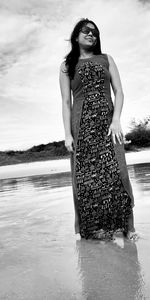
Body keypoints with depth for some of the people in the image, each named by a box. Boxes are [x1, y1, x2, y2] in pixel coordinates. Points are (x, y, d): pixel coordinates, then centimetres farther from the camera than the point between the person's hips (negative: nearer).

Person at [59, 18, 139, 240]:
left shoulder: (106, 59, 16)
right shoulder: (67, 66, 13)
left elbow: (119, 91, 7)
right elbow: (66, 102, 6)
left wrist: (116, 120, -9)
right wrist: (68, 134, -5)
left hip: (107, 122, 0)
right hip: (82, 124, 0)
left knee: (115, 171, -11)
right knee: (86, 176, -5)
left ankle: (127, 226, -3)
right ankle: (95, 229, 4)